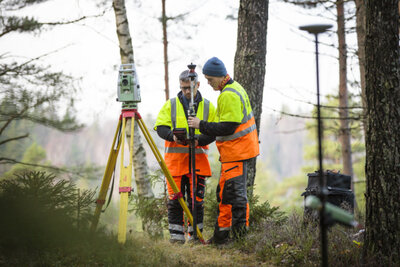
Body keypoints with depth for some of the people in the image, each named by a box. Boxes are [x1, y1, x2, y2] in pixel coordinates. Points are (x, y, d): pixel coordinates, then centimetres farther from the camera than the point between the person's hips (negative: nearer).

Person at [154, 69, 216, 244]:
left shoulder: (208, 107, 10)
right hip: (175, 158, 0)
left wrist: (199, 140, -16)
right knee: (175, 198, -2)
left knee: (197, 199, 2)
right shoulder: (170, 105, 9)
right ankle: (176, 234, 5)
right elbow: (160, 128, 2)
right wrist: (172, 136, -18)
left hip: (198, 159, 0)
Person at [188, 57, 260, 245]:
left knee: (235, 191, -8)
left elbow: (227, 127, -21)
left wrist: (201, 125, -14)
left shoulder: (228, 95, -18)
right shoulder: (235, 88, 15)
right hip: (236, 150, 11)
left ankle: (241, 232, -5)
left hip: (236, 150, -11)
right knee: (225, 191, 13)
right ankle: (221, 234, 16)